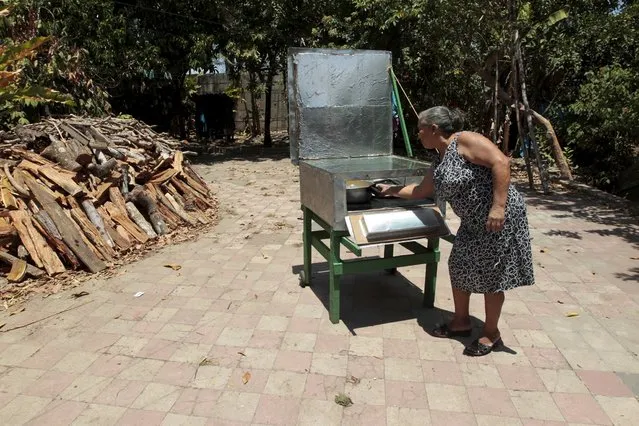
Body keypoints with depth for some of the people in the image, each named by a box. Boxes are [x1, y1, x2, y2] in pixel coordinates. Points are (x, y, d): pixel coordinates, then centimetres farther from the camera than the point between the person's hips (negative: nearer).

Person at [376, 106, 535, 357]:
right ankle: (461, 322, 32)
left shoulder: (464, 140, -14)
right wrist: (391, 190, 29)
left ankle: (491, 334, 22)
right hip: (474, 223, 9)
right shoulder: (439, 164, 11)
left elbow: (501, 162, -25)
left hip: (500, 217, -9)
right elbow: (421, 191, 26)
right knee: (459, 268, 14)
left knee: (492, 275, 3)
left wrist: (498, 206, -31)